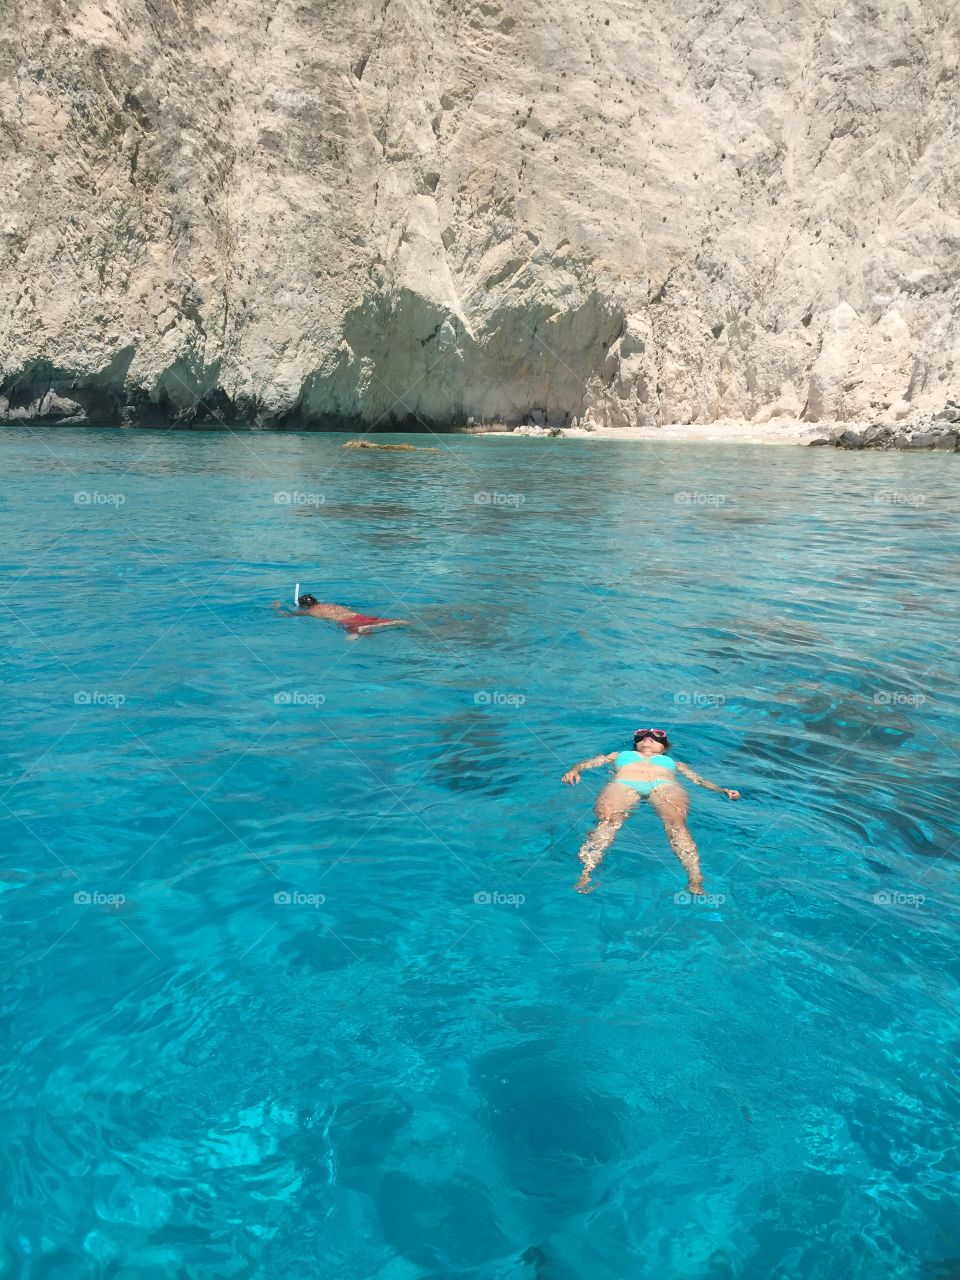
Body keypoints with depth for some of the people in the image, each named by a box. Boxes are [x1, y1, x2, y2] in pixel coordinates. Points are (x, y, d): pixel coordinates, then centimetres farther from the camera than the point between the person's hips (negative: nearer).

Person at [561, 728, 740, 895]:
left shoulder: (675, 763, 42)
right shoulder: (619, 755, 42)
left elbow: (699, 779, 28)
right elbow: (589, 762, 29)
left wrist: (723, 790, 8)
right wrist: (574, 770, 6)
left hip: (665, 785, 1)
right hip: (622, 784, 0)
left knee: (676, 823, -34)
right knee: (607, 820, -35)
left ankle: (695, 880, -51)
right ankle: (586, 874, -52)